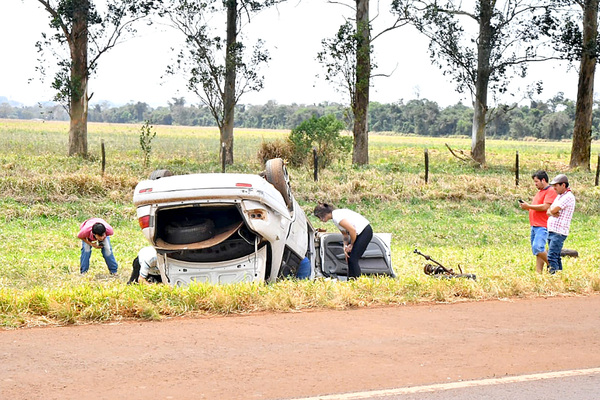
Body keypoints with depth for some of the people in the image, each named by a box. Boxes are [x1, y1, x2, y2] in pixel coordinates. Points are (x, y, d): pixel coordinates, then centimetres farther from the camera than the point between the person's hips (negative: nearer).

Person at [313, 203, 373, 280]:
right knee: (349, 259, 7)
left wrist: (351, 244, -9)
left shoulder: (337, 217, -20)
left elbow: (352, 230, -23)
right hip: (359, 232, 10)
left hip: (365, 231, -10)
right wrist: (345, 246, 1)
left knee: (353, 259, -13)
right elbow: (345, 234, 16)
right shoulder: (336, 215, 10)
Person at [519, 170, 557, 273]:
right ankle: (539, 272, 7)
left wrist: (529, 206, -13)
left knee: (538, 248, -20)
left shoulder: (550, 191, -8)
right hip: (534, 226, 10)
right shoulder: (539, 191, 23)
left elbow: (545, 207, -18)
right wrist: (526, 206, 10)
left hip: (543, 226, -10)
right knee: (536, 251, 6)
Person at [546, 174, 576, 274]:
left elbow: (553, 210, -17)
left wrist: (552, 211, 5)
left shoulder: (568, 197, -11)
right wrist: (553, 213, -8)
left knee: (552, 257, -16)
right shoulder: (559, 196, 19)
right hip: (551, 231, 9)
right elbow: (548, 212, 14)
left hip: (559, 232, -9)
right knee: (556, 257, 12)